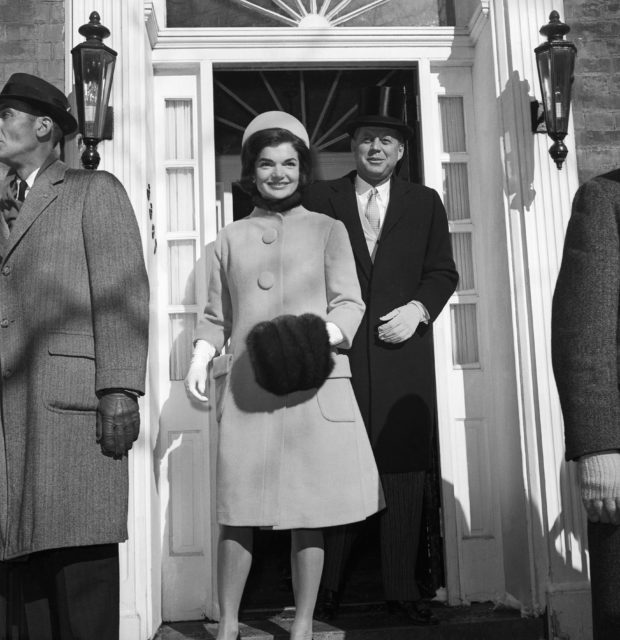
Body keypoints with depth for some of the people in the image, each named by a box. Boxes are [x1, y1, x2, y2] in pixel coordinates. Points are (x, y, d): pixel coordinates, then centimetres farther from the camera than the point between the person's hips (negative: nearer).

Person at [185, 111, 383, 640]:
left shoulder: (328, 230, 11)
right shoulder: (230, 238, 15)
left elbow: (350, 302, 4)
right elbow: (217, 314, 17)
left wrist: (325, 334, -16)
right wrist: (201, 356, -1)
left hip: (313, 387, -1)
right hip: (246, 388, 1)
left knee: (309, 512, 4)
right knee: (238, 511, 1)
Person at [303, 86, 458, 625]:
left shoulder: (425, 203, 15)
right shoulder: (321, 199, 10)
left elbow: (443, 272, 11)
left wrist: (419, 308, -7)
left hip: (403, 353, 2)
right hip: (338, 351, -1)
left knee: (405, 469, 5)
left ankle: (402, 589, 17)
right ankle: (327, 587, 14)